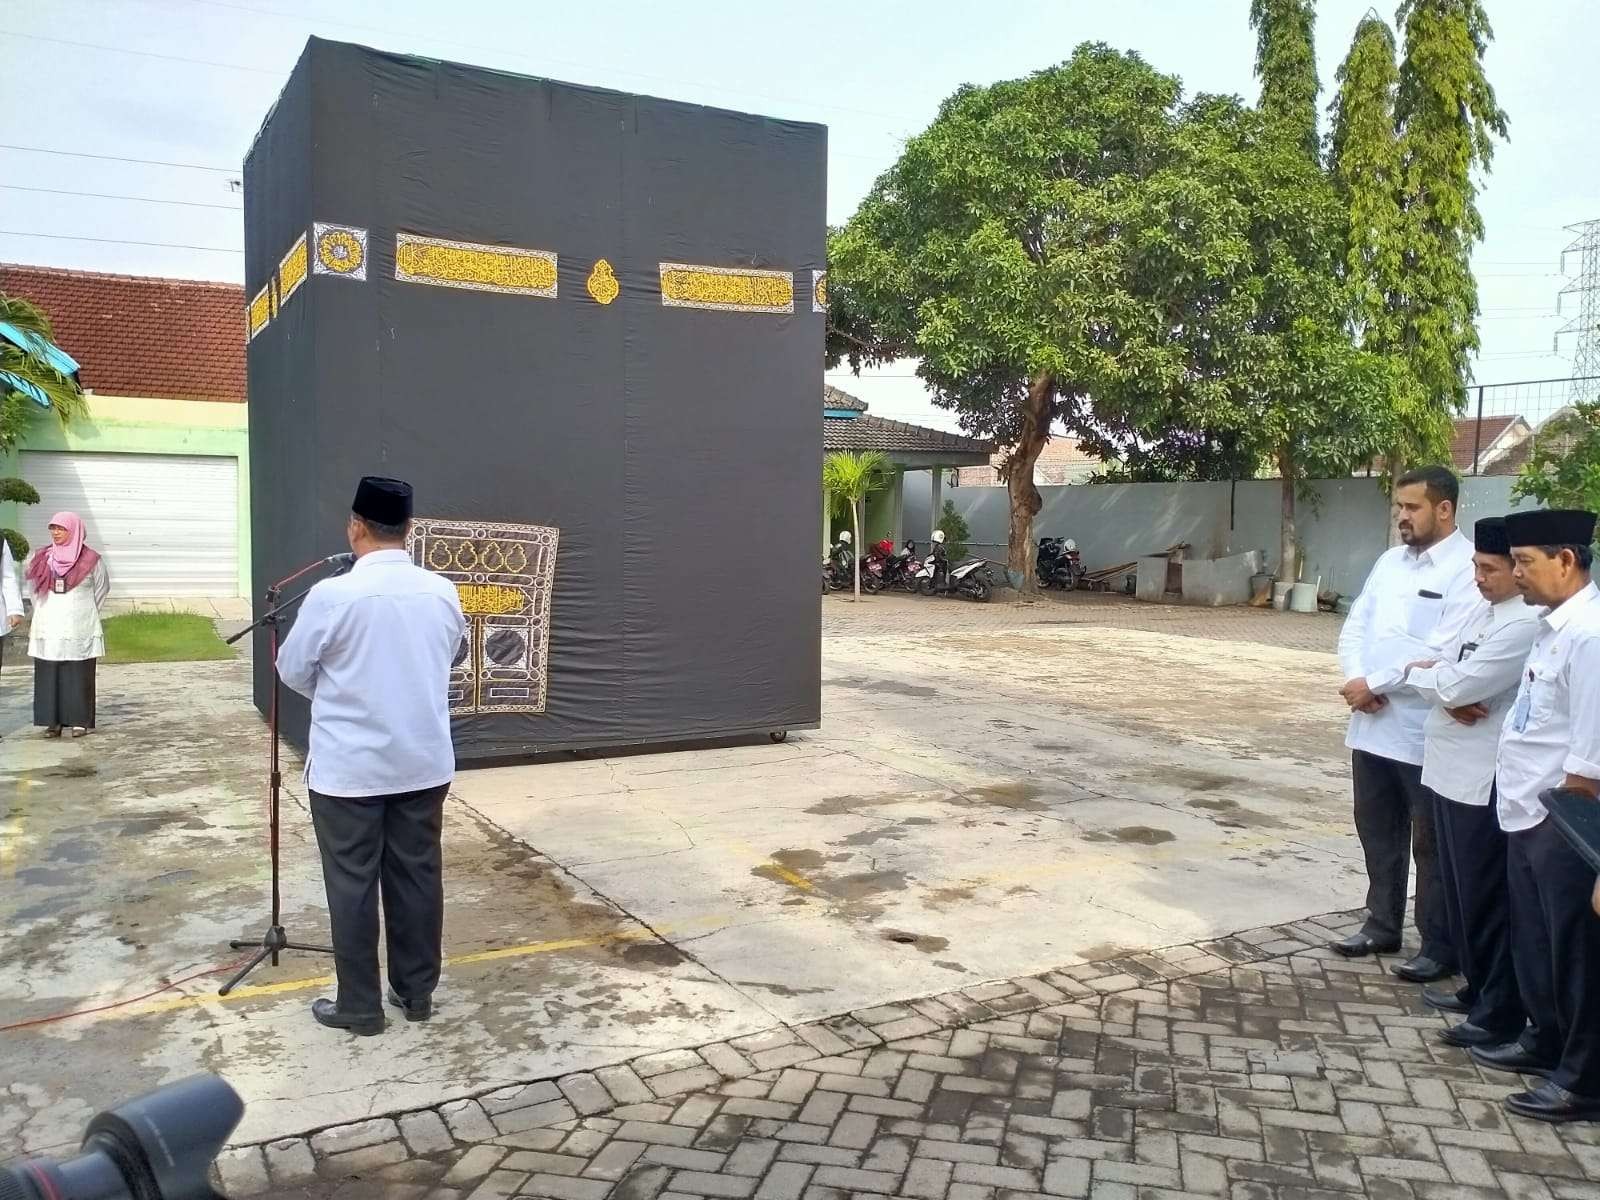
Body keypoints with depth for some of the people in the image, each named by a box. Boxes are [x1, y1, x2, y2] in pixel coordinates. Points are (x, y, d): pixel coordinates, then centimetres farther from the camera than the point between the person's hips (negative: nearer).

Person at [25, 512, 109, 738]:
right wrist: (43, 614, 18)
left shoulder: (91, 561, -2)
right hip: (47, 628, 3)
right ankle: (53, 721, 7)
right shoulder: (41, 559, 8)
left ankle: (80, 721, 5)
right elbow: (34, 589, 20)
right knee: (48, 675, 2)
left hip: (79, 630, -3)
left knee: (79, 676, -1)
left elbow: (101, 588, 11)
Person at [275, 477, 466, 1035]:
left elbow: (292, 669, -3)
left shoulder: (332, 595, -17)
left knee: (352, 885, 9)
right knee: (418, 876, 14)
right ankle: (417, 993, 27)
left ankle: (359, 1006, 19)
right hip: (424, 762, 4)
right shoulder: (442, 593, -4)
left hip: (348, 767, -4)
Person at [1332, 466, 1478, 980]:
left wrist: (1374, 684, -15)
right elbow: (1356, 625, 10)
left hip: (1426, 733, -7)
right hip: (1372, 726, 7)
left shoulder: (1468, 567, -13)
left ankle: (1440, 947, 21)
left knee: (1431, 845, 7)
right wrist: (1357, 679, -9)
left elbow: (1445, 651, -21)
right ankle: (1383, 925, 34)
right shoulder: (1391, 561, 11)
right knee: (1378, 833, 18)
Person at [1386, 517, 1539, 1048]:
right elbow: (1448, 670, 11)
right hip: (1451, 769, 9)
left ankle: (1500, 1013, 14)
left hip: (1486, 780, -9)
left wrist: (1416, 674, -3)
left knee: (1487, 897, 1)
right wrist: (1450, 696, -12)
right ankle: (1477, 988, 33)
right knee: (1460, 889, 19)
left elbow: (1460, 685, -23)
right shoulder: (1484, 610, 12)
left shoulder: (1526, 623, -19)